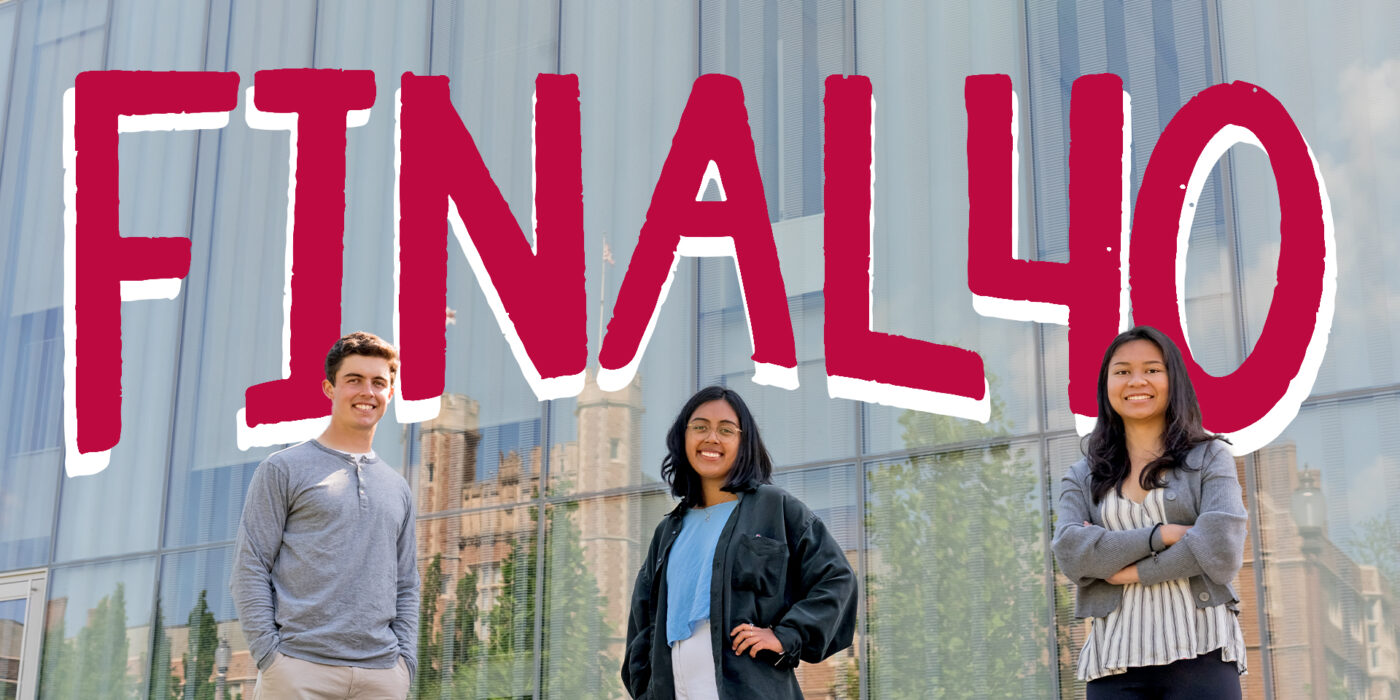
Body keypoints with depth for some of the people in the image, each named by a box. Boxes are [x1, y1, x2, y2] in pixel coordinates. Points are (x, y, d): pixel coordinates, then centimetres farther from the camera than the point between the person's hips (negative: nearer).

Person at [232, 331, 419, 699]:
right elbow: (249, 571, -1)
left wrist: (405, 659, 5)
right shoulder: (283, 469, 5)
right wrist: (269, 654, -10)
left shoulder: (397, 489, 19)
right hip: (300, 669, -4)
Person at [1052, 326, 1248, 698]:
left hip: (1200, 654, -2)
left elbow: (1221, 548, -6)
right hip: (1115, 663, 2)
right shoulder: (1082, 478, 15)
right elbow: (1070, 552, -3)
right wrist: (1161, 535, -10)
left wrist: (1130, 570, -5)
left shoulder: (1208, 457, 9)